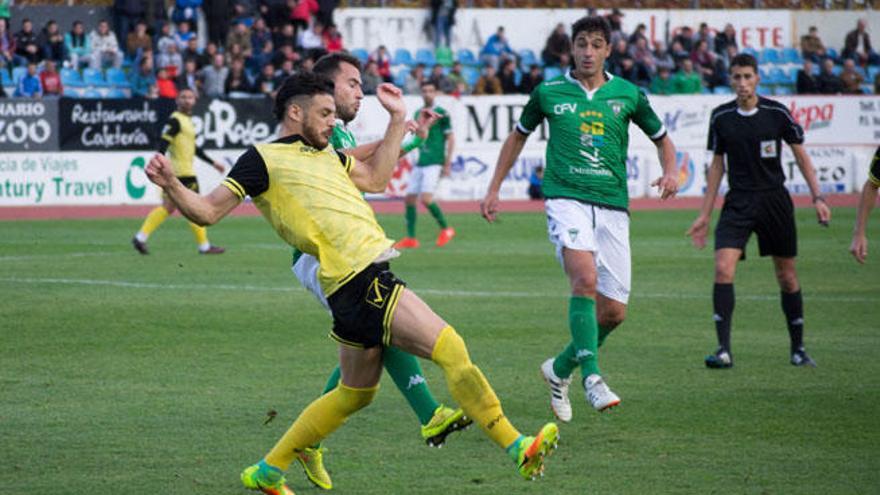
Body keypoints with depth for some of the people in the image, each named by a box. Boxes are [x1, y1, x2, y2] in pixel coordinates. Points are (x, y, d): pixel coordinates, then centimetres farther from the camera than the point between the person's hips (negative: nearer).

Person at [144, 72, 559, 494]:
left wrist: (398, 118, 32)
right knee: (451, 350, -17)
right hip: (359, 281, -10)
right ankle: (518, 448, -15)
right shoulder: (263, 160, -4)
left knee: (355, 393, 20)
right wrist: (171, 186, -23)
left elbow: (375, 178, 34)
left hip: (369, 276, 10)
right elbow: (207, 211, -6)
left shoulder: (323, 154, 22)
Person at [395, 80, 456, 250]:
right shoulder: (418, 113, 14)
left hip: (435, 163, -7)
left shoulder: (441, 113, -5)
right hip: (419, 163, 7)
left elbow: (450, 138, -5)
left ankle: (445, 229, 0)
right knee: (409, 198, 2)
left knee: (426, 198, -18)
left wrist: (447, 164, -9)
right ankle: (410, 239, 9)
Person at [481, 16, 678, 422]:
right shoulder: (549, 93, 6)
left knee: (613, 311, 0)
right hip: (566, 198, -3)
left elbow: (661, 138, 22)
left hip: (612, 206, 3)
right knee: (585, 278, -29)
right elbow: (519, 136, 22)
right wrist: (494, 189, 20)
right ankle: (592, 377, -30)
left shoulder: (628, 95, 8)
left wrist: (670, 173, 2)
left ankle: (560, 369, 25)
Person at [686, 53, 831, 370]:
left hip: (775, 200, -1)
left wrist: (817, 198, -3)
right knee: (723, 268, -18)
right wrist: (705, 215, 10)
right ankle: (724, 350, -17)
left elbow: (801, 155, 5)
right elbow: (717, 166, 10)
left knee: (787, 277, 6)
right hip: (738, 203, 1)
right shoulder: (721, 117, 1)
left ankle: (798, 349, 21)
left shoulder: (777, 113, -5)